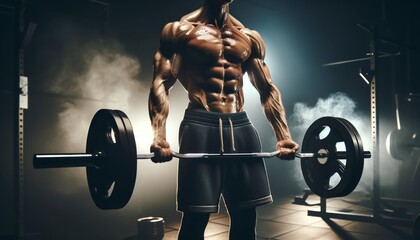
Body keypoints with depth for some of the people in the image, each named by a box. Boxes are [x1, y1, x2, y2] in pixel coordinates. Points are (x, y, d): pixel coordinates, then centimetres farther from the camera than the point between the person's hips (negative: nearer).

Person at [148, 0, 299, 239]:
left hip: (241, 127, 5)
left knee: (246, 218, 9)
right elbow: (160, 84, -6)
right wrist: (160, 136, -21)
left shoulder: (251, 37, 17)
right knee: (195, 219, -2)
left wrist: (284, 136, 4)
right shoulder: (180, 30, 4)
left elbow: (269, 90, 16)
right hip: (200, 127, -4)